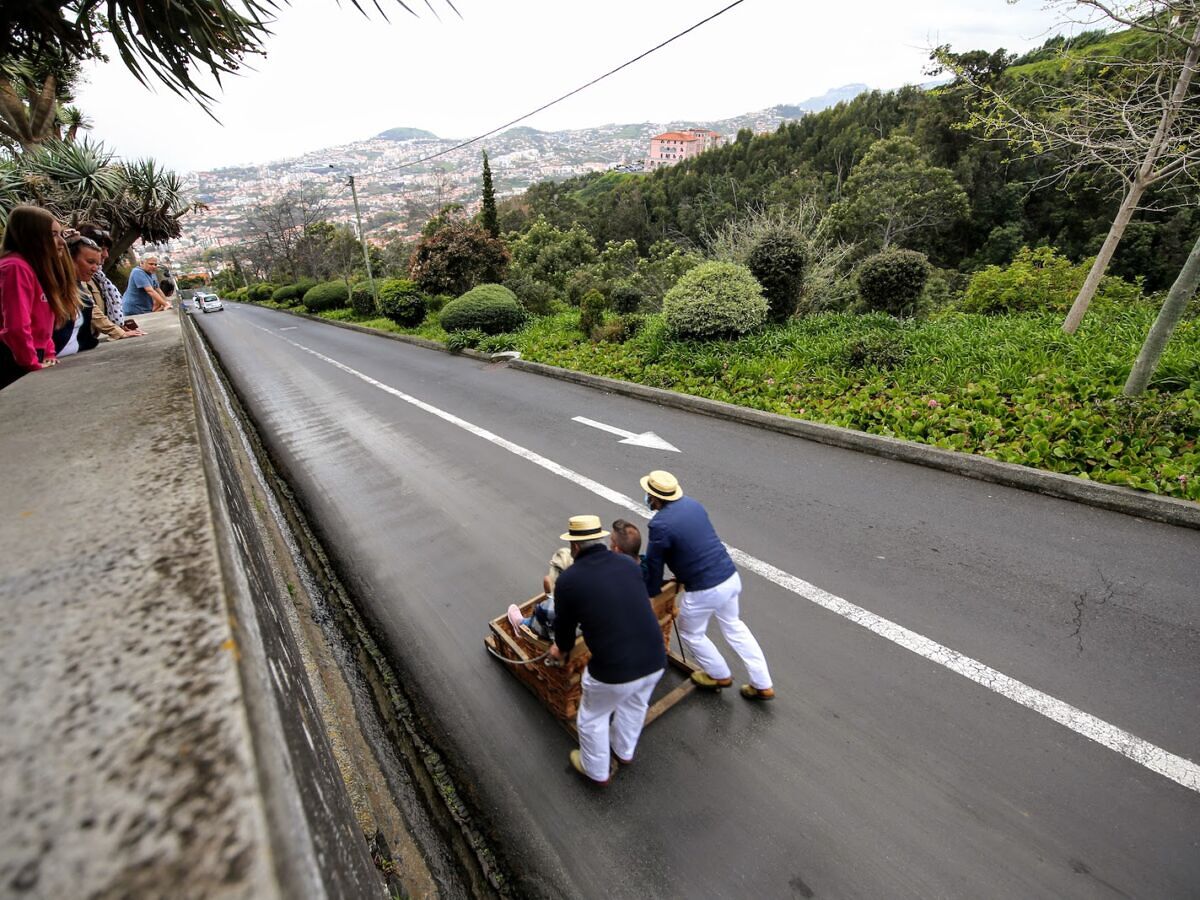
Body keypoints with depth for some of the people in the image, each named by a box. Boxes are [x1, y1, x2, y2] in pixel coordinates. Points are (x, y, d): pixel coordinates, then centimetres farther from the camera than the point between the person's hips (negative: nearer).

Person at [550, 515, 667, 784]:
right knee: (634, 706, 34)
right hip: (655, 659, 5)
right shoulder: (628, 564, 3)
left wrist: (561, 649, 30)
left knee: (593, 718, 26)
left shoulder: (568, 580, -10)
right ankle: (624, 751, 59)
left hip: (613, 669, -4)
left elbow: (564, 626, 6)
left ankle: (597, 771, 49)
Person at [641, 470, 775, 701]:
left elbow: (653, 563, -7)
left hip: (705, 590, -7)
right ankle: (763, 685, 36)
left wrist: (650, 591, 11)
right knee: (734, 626, 28)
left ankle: (720, 675, 42)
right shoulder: (692, 504, 4)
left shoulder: (660, 524, -19)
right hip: (731, 577, 8)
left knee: (690, 633, 22)